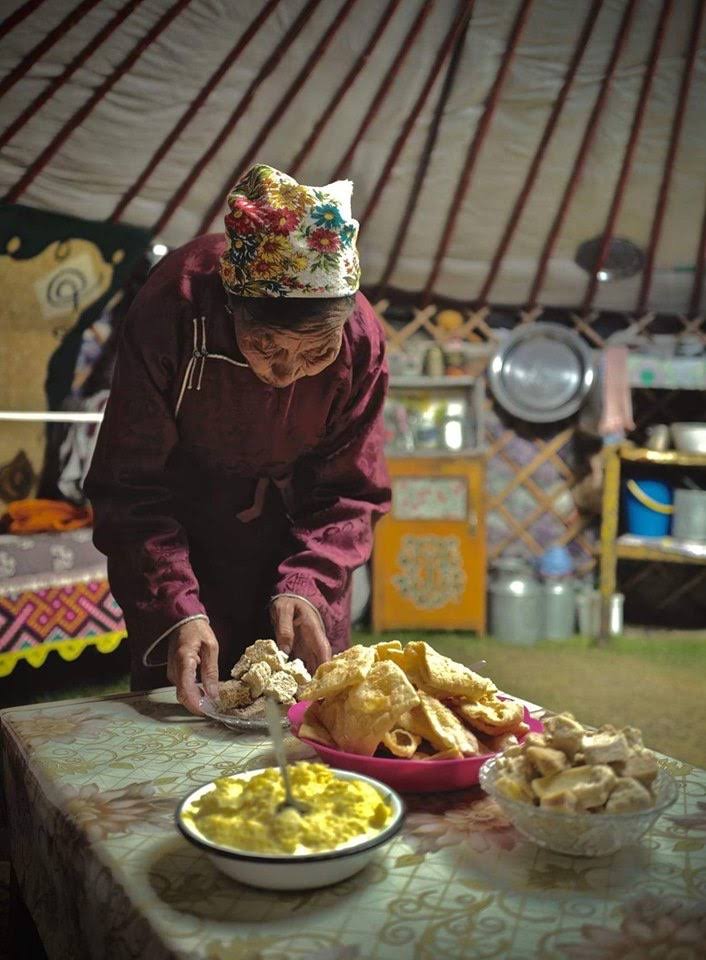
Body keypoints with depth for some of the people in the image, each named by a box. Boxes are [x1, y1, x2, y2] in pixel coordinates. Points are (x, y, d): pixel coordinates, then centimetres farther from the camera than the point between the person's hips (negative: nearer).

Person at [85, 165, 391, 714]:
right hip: (183, 540, -1)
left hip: (298, 541, 2)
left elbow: (352, 493, -11)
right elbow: (131, 492, -22)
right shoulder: (168, 317, -30)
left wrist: (305, 584, -26)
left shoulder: (361, 341, -23)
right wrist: (176, 610, -32)